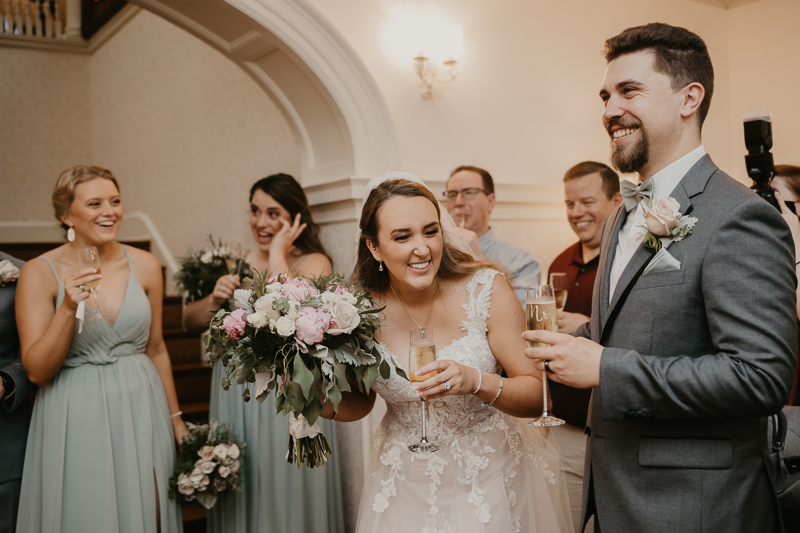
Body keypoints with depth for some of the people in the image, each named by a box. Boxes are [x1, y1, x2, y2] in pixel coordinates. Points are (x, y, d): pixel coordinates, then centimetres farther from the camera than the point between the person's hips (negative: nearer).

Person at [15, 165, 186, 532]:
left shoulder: (144, 265, 0)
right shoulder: (39, 272, -9)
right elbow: (37, 371, -10)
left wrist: (175, 418, 14)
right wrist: (68, 308, -24)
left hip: (141, 409, 3)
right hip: (76, 419, -2)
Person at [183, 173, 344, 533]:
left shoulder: (313, 262, -6)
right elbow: (191, 322, 9)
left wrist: (278, 255, -16)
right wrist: (216, 298, -10)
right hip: (235, 391, 5)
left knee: (285, 492, 5)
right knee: (238, 494, 14)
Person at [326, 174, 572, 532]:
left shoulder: (487, 289, -19)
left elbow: (536, 396, -16)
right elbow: (360, 403, 4)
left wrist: (476, 382, -34)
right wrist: (323, 401, -17)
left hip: (489, 474, -1)